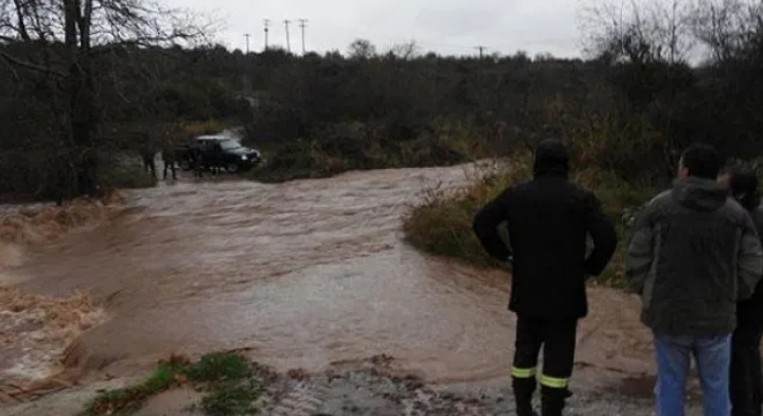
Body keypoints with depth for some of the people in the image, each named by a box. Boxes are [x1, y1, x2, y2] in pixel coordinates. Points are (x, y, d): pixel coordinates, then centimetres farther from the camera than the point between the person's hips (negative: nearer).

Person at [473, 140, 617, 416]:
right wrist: (590, 268, 1)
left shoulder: (516, 195, 1)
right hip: (565, 293, -3)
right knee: (558, 355, 5)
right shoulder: (581, 198, -6)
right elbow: (607, 238, -14)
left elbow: (482, 223, 0)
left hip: (527, 290, 3)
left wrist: (504, 254, 6)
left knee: (525, 348, 17)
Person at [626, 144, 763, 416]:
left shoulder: (659, 207, -7)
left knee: (670, 387, 10)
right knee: (716, 388, 14)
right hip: (717, 318, 2)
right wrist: (729, 298, 16)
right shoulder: (737, 213, 1)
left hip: (668, 315, -1)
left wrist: (646, 293, 10)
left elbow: (636, 261, -6)